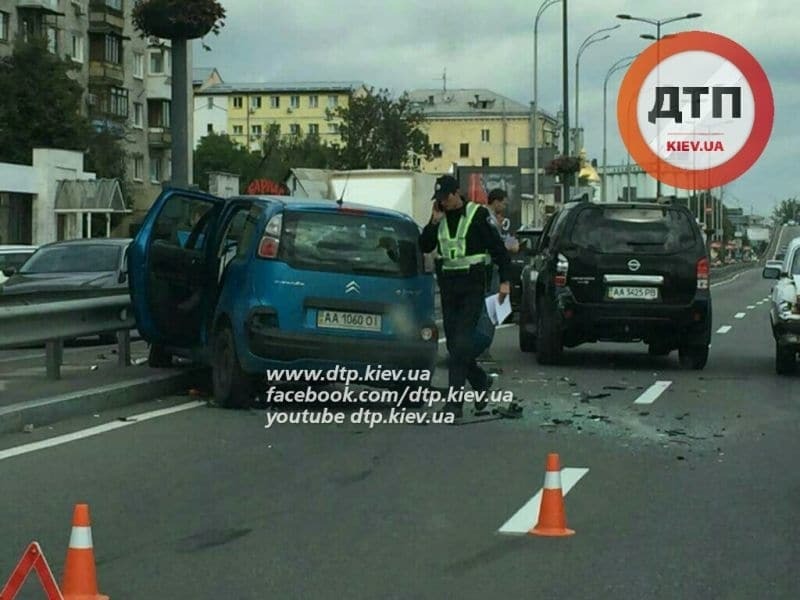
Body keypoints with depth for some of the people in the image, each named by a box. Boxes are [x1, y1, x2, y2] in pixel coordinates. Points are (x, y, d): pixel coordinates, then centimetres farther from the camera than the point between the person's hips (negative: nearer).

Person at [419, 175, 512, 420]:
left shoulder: (478, 214, -6)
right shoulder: (440, 217, 10)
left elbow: (498, 247, -5)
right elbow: (424, 247, 6)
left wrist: (505, 280, -10)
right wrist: (434, 222, -7)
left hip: (473, 285, -6)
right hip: (448, 285, 6)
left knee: (462, 342, -13)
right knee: (453, 342, 10)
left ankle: (455, 402, -14)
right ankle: (481, 381, 33)